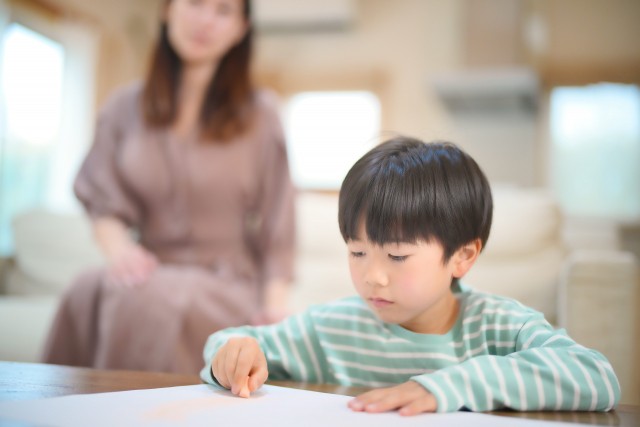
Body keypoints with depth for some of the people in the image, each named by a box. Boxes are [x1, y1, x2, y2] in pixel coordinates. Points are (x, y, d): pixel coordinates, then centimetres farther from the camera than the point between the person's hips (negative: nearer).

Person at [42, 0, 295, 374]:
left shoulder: (259, 113, 6)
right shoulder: (125, 108, 13)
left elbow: (275, 223, 2)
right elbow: (104, 202, 7)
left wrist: (275, 306, -10)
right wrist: (119, 247, -16)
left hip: (230, 284, -2)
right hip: (153, 269, 2)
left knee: (150, 297, -35)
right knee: (89, 290, -32)